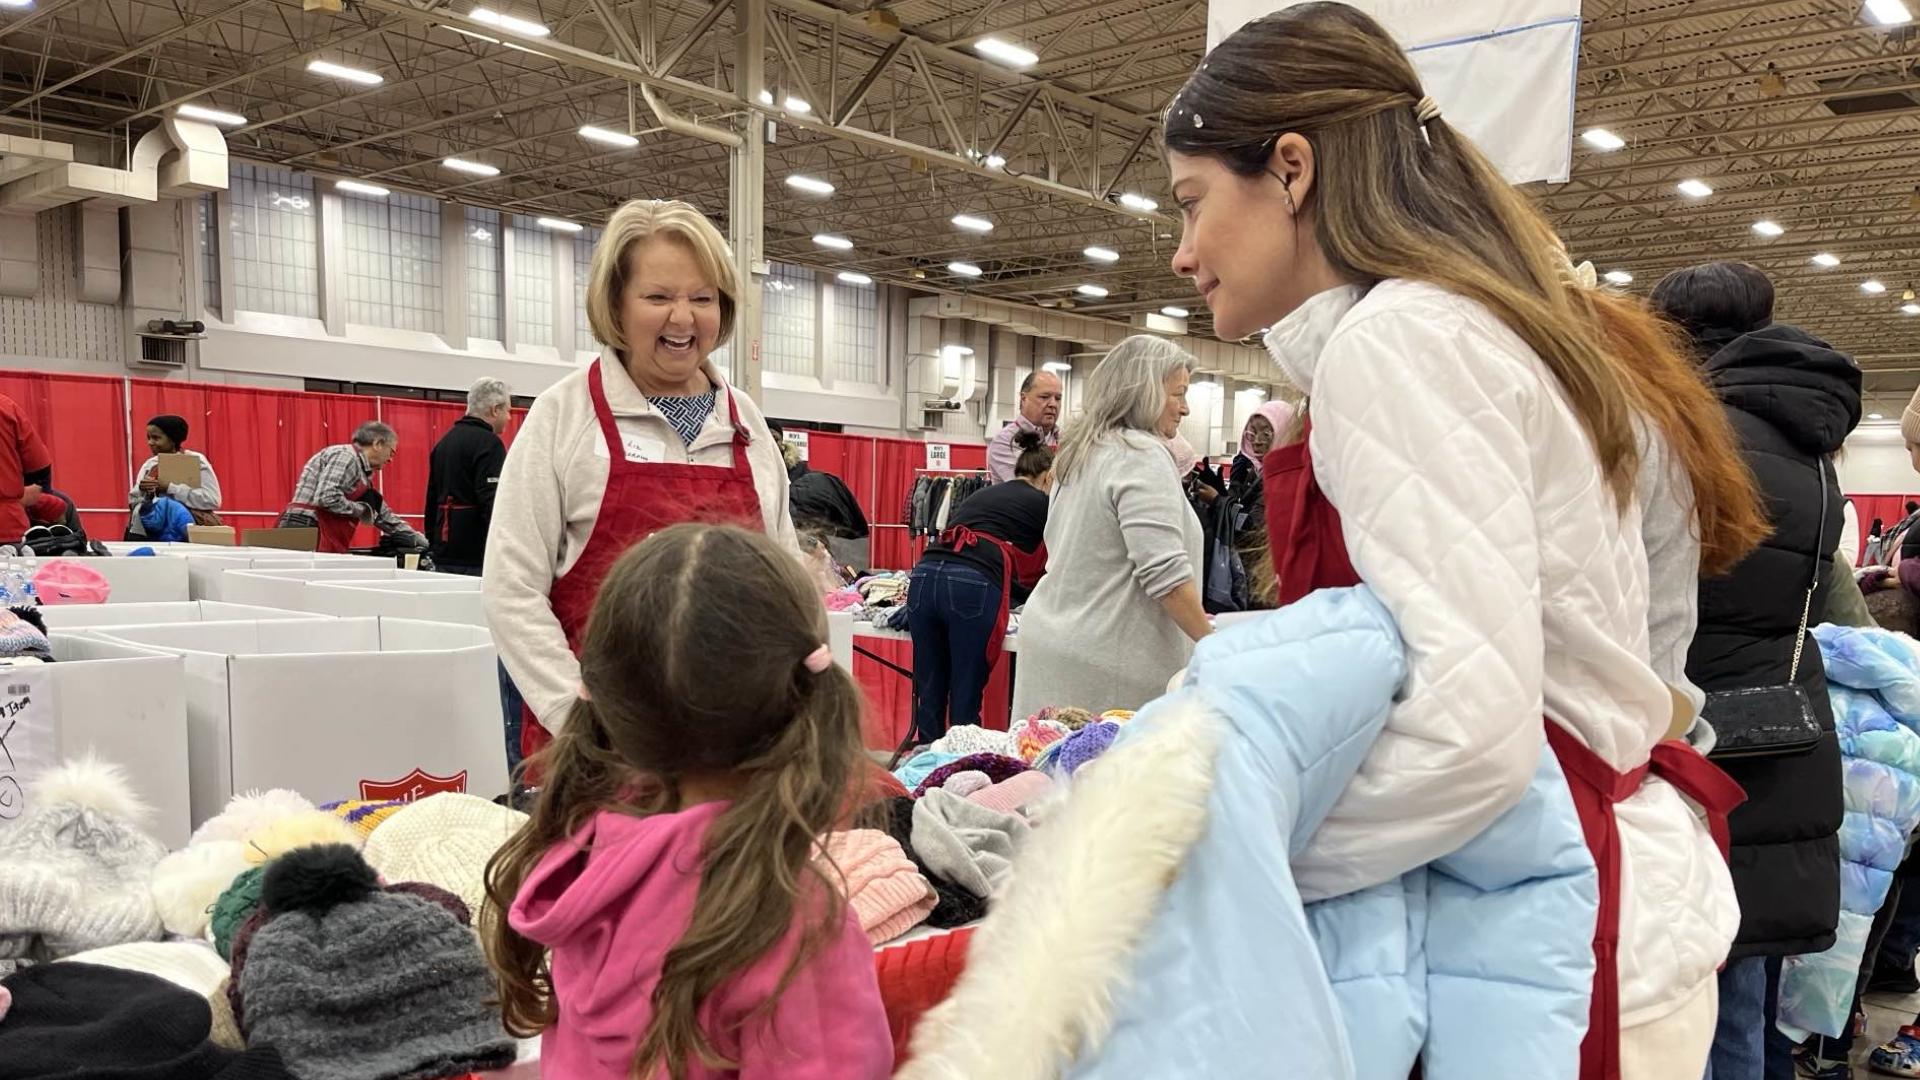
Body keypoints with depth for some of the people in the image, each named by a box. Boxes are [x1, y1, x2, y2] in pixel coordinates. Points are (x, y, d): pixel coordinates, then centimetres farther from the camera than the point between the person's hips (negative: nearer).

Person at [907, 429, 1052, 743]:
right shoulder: (1044, 505, 15)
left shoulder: (979, 495, 31)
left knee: (929, 697, 12)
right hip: (974, 587, -5)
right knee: (964, 703, 1)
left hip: (924, 576, 5)